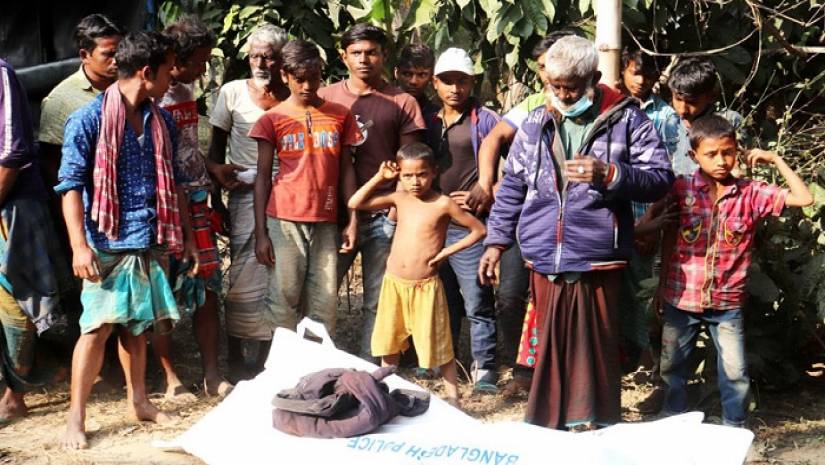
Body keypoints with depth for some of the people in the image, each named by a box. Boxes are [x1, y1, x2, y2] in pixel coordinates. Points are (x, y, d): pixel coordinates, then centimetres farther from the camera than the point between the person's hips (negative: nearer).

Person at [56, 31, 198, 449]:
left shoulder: (162, 121, 9)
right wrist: (79, 246, -17)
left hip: (151, 241, 5)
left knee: (137, 324, 14)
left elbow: (174, 182, 17)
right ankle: (76, 417, 2)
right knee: (98, 327, -6)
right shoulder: (89, 120, -9)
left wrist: (187, 237, 16)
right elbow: (71, 184, -10)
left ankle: (138, 401, 26)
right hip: (107, 242, -5)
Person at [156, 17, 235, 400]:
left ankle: (212, 374, 15)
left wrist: (213, 169, 11)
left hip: (195, 202, 8)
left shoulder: (186, 91, 12)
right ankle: (171, 379, 11)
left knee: (208, 287, 8)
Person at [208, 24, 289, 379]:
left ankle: (267, 357, 15)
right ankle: (235, 359, 10)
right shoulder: (233, 92, 2)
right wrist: (215, 201, 0)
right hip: (246, 195, -2)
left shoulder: (293, 98, 5)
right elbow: (216, 149, 5)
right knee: (244, 279, -1)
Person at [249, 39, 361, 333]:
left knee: (324, 305, 2)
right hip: (285, 220, -2)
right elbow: (263, 176, 4)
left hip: (326, 221, 2)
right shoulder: (273, 119, 4)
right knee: (284, 300, -3)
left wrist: (352, 221, 4)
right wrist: (261, 233, -2)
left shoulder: (340, 116, 9)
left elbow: (346, 170, 12)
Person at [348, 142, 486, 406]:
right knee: (388, 344, 14)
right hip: (393, 283, 5)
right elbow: (355, 203, 4)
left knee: (438, 345, 2)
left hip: (425, 286, -4)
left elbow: (479, 230, -4)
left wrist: (448, 250, -9)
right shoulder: (400, 199, 4)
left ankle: (453, 398, 12)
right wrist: (379, 178, -2)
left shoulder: (443, 204, -9)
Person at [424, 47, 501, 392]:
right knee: (442, 298, 15)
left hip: (469, 225, -6)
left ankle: (483, 369, 0)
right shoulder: (428, 122, 14)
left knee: (477, 302, -6)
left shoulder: (483, 120, -3)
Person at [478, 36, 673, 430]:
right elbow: (512, 187, 16)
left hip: (598, 263, -3)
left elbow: (660, 178, -4)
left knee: (596, 351, 2)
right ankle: (548, 427, 20)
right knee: (550, 349, 8)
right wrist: (497, 241, 10)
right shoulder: (536, 124, 10)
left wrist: (610, 175, -19)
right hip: (545, 263, 3)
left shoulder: (626, 120, 0)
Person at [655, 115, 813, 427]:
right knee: (672, 367, 13)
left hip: (727, 303, 0)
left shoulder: (750, 193, -6)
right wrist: (662, 288, 8)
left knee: (735, 373, 5)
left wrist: (775, 160, -10)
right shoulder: (680, 190, -6)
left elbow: (804, 198, -9)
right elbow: (668, 240, 3)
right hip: (681, 299, 1)